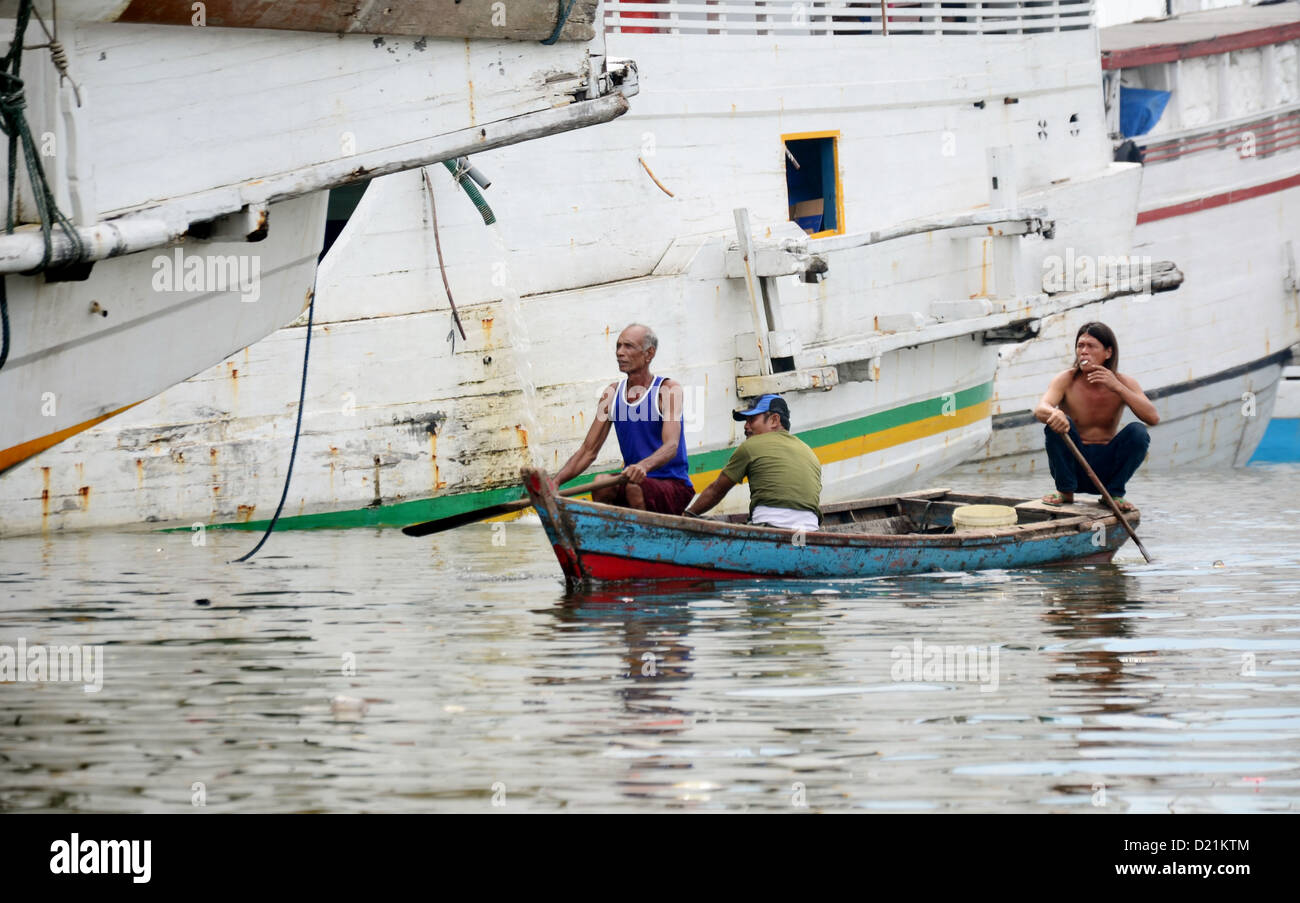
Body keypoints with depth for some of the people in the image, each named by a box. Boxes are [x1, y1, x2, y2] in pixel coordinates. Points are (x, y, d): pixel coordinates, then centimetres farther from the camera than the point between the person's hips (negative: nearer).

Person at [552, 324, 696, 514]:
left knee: (635, 488, -34)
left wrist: (644, 465, -44)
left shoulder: (669, 390, -7)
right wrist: (555, 482, -8)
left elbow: (671, 446, -22)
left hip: (674, 485, -4)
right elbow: (588, 451, 9)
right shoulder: (612, 393, 8)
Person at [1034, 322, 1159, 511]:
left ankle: (1114, 493, -5)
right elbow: (1039, 410, -27)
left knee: (1138, 432, -23)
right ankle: (1065, 491, -9)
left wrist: (1117, 387, -28)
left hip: (1106, 466, 1)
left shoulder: (1123, 383, -5)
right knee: (1057, 423, -26)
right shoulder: (1066, 380, -9)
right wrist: (1053, 413, -53)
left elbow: (1153, 418, -19)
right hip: (1072, 464, -1)